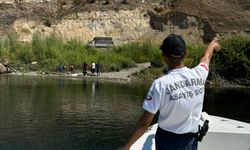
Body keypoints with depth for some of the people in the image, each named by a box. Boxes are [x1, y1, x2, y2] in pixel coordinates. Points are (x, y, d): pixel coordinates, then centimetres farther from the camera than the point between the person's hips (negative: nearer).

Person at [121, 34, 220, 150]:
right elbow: (206, 56, 16)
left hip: (167, 140, -3)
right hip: (191, 140, 4)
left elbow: (145, 123, -19)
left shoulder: (160, 84, -21)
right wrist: (213, 44, 38)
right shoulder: (198, 74, -9)